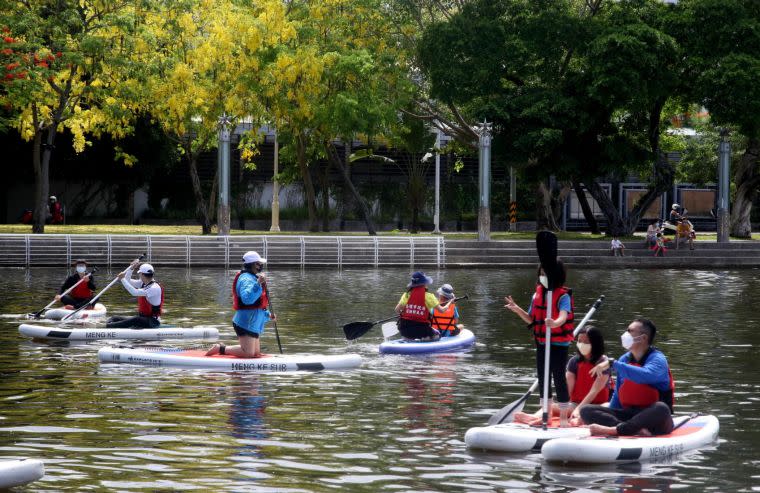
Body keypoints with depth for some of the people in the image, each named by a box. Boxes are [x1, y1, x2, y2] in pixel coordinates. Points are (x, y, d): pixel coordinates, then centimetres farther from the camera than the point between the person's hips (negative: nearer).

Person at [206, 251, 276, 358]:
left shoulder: (253, 278, 22)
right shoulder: (246, 279, -13)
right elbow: (247, 298, -34)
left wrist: (268, 314, 24)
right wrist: (258, 283, -41)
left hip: (253, 324, 11)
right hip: (246, 323, -11)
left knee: (256, 353, 12)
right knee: (248, 353, -16)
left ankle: (222, 348, 19)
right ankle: (220, 349, -3)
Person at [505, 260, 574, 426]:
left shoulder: (563, 295, -12)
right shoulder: (537, 294, 8)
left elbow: (563, 316, -30)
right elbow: (531, 319, 14)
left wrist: (555, 323, -51)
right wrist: (517, 310, -1)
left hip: (559, 343, -7)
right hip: (541, 343, 7)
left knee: (559, 378, -5)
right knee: (543, 378, 13)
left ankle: (563, 417, 2)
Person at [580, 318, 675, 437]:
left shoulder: (657, 359, -8)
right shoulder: (624, 360, 11)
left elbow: (646, 376, -32)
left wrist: (613, 364, -29)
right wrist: (609, 417, 7)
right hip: (627, 415, 6)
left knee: (661, 408, -40)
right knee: (586, 411, -13)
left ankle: (614, 429, -41)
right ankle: (635, 429, -35)